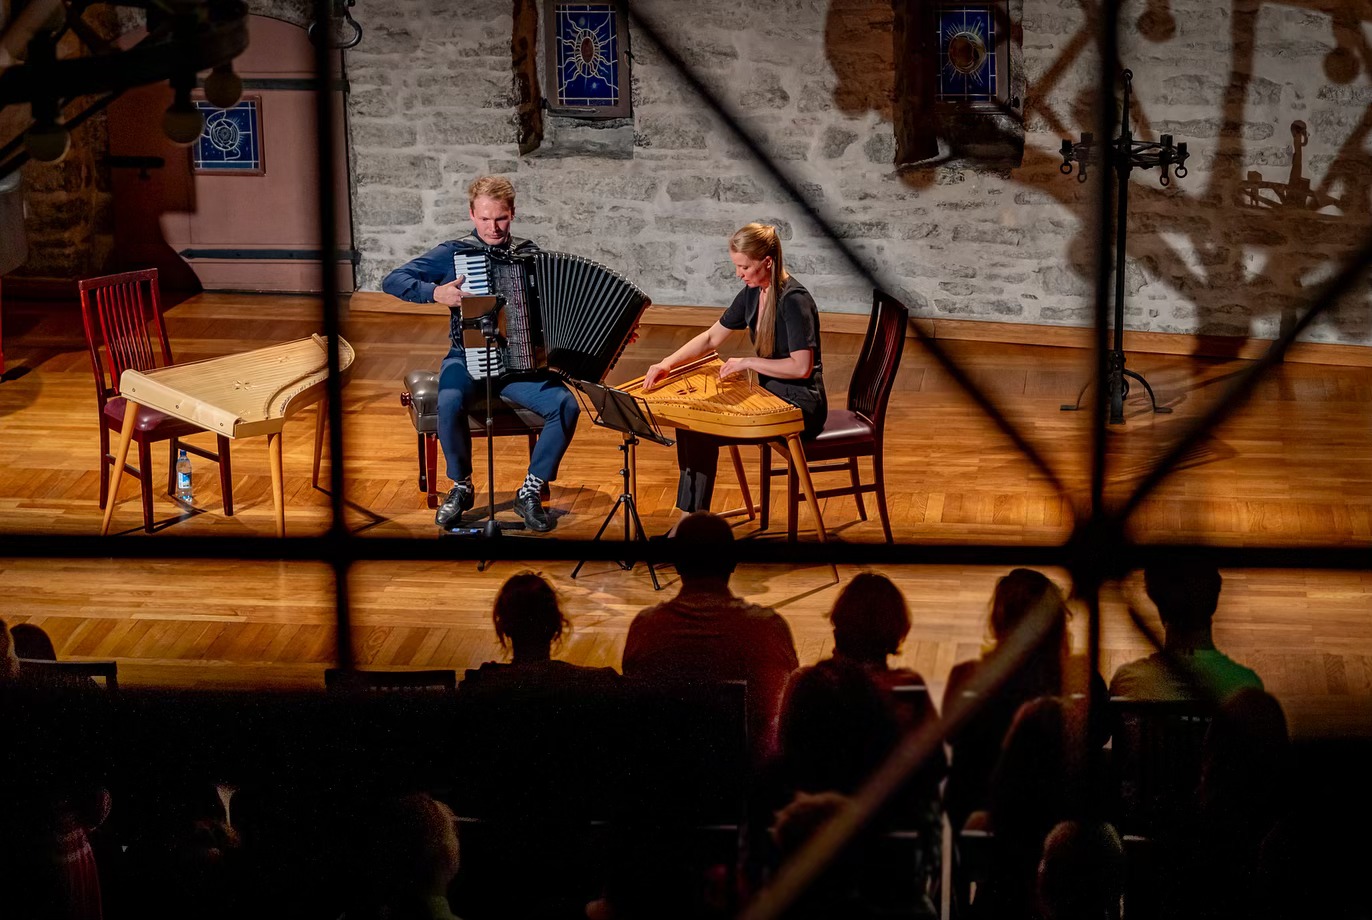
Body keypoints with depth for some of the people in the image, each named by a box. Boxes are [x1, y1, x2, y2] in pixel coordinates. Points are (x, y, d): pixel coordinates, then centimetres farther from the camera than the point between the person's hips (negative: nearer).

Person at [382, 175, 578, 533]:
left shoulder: (529, 254, 8)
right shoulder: (454, 253, 2)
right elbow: (392, 281, -1)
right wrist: (435, 292, -18)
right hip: (468, 357, -2)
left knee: (565, 406, -25)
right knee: (450, 402, -35)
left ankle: (531, 492, -8)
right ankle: (461, 487, -9)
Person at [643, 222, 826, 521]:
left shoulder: (794, 300, -21)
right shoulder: (753, 293, 5)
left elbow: (801, 367, -24)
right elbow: (711, 338, 13)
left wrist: (747, 362, -17)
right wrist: (668, 363, -1)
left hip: (799, 406, -9)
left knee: (703, 431, -18)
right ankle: (689, 522, -5)